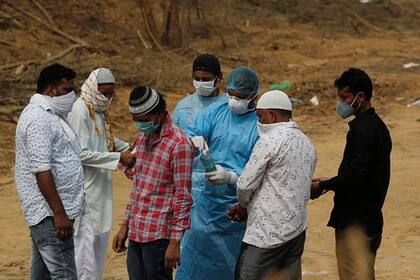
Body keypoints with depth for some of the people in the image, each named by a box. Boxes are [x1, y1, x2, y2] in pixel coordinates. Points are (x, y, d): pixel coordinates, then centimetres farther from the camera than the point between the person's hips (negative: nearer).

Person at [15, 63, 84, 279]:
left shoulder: (50, 115, 17)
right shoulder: (38, 119, -16)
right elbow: (42, 170, -22)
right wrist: (59, 213, -24)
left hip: (47, 213, 11)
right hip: (49, 213, -11)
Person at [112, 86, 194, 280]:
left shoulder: (179, 144, -13)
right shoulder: (143, 137, 13)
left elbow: (183, 197, -14)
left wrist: (175, 242, -15)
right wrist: (125, 225, 18)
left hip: (158, 235, -8)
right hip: (136, 232, 8)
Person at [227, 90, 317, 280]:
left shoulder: (269, 141, -13)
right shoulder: (307, 144, 14)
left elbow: (246, 184, -14)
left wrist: (243, 205, 10)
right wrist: (249, 207, 15)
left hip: (268, 232, -8)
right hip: (297, 228, 8)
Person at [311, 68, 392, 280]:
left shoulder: (361, 130, -18)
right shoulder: (378, 126, 13)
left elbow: (355, 175, -24)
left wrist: (323, 186, -11)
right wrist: (330, 183, 14)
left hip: (354, 219, -10)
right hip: (371, 214, 10)